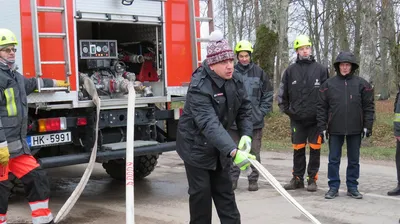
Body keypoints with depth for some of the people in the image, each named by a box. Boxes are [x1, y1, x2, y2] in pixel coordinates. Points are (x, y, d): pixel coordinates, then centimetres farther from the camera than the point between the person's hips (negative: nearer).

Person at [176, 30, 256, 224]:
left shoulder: (236, 80, -8)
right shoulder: (199, 87, -31)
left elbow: (244, 109, 2)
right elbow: (209, 124, -42)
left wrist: (246, 134, -17)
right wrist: (233, 152, -52)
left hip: (219, 146, 6)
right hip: (196, 145, -6)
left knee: (224, 190, 11)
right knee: (201, 192, -2)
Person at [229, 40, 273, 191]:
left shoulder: (259, 72, 0)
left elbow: (268, 94, 6)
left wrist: (262, 112, -1)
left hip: (255, 121, 0)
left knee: (254, 152, 6)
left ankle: (253, 180, 16)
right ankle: (233, 179, 18)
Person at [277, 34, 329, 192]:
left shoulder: (321, 69, 1)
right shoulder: (291, 70, 4)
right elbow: (282, 93, 13)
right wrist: (286, 110, 7)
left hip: (316, 119, -1)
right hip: (297, 118, 1)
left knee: (315, 149, 4)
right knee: (298, 149, 8)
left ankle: (312, 179, 14)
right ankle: (297, 179, 19)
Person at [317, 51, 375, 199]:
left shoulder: (361, 84, 2)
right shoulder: (329, 84, 2)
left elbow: (369, 106, 3)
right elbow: (322, 107, 3)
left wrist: (367, 126, -3)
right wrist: (322, 127, -2)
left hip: (355, 129, 0)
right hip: (335, 129, 0)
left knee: (354, 160, 9)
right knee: (334, 159, 5)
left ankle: (352, 187, 20)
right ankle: (333, 187, 15)